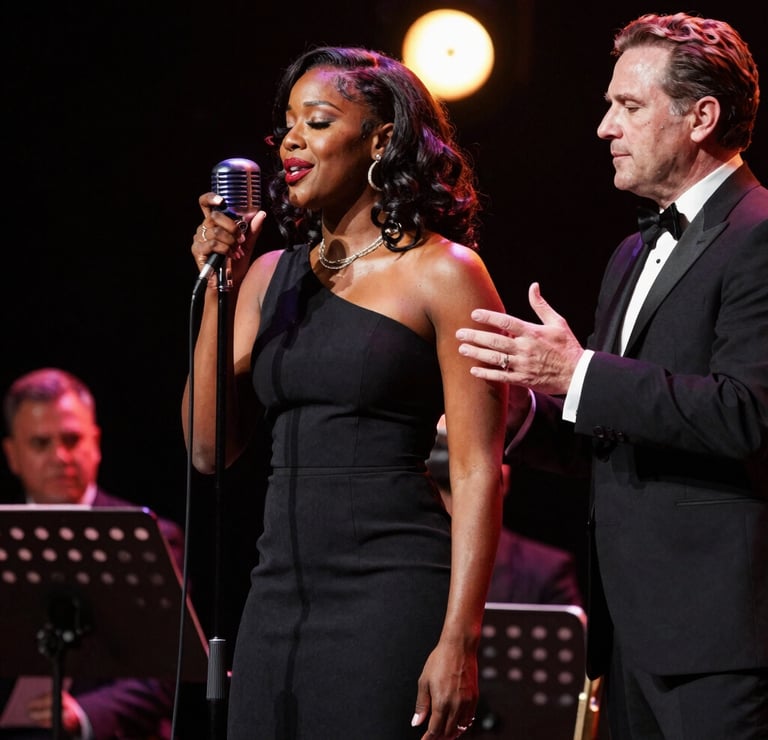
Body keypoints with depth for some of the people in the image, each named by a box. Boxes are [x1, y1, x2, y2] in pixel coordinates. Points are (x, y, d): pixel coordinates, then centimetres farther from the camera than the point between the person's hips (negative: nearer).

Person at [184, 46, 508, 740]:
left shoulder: (443, 273, -3)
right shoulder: (271, 275, 14)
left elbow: (478, 473, -9)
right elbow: (208, 448, 8)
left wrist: (459, 640, -17)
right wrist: (218, 290, 0)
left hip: (393, 592, -6)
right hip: (279, 595, 6)